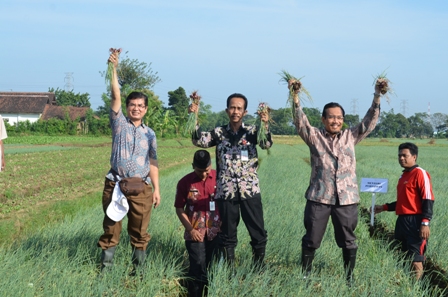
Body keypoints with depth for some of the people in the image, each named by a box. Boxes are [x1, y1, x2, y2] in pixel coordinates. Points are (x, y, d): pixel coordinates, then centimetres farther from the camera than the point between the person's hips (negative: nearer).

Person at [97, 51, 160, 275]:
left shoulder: (149, 133, 12)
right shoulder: (119, 123, 5)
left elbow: (152, 163, 12)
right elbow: (115, 96, -7)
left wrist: (156, 188, 4)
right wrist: (114, 68, -17)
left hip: (141, 187, 2)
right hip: (116, 183, -2)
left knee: (139, 231, 6)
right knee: (111, 228, 1)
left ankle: (138, 269, 14)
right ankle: (105, 268, 6)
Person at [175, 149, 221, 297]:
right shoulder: (185, 182, -2)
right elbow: (179, 209, 3)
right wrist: (190, 230, -5)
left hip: (216, 232, 1)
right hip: (195, 233, -1)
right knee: (198, 267, -8)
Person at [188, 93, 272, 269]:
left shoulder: (251, 131, 4)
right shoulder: (219, 133, 8)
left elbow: (266, 144, -13)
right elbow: (200, 141, -6)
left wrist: (265, 125, -33)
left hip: (250, 190, -1)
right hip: (225, 191, 1)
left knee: (258, 232, 2)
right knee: (227, 234, 8)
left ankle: (259, 267, 15)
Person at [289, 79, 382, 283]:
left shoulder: (351, 136, 8)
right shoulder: (314, 136, 3)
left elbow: (370, 121, 1)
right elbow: (300, 122, -10)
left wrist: (377, 96, -10)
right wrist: (295, 98, -24)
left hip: (346, 198, 1)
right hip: (319, 197, -1)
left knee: (348, 241, 8)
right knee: (311, 240, 6)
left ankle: (349, 278, 20)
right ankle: (305, 276, 19)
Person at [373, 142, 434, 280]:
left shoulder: (420, 173, -9)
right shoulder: (404, 175, 18)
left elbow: (428, 200, -15)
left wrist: (425, 222, -22)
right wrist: (384, 207, 23)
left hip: (415, 222, -9)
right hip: (402, 221, 9)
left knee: (415, 259, -9)